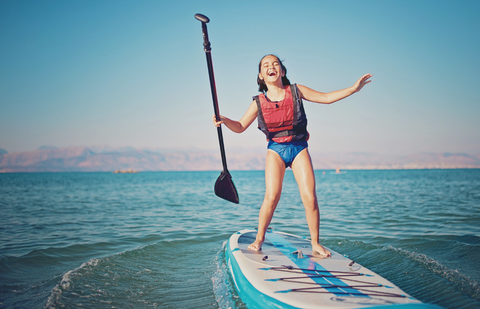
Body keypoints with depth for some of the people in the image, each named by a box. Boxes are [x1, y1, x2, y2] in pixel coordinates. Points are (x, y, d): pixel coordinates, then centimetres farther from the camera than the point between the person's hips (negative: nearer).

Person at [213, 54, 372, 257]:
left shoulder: (296, 91, 1)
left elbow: (326, 98, 4)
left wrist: (354, 88, -3)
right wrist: (224, 120, -16)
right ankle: (259, 239, 6)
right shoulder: (259, 102, 1)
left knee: (310, 198, -9)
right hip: (275, 150, 0)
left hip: (299, 149, 1)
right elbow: (240, 127, 3)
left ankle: (315, 244, 8)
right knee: (271, 196, -15)